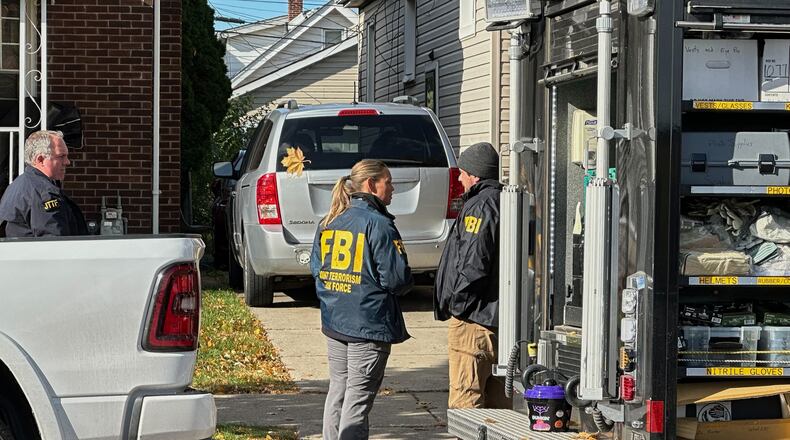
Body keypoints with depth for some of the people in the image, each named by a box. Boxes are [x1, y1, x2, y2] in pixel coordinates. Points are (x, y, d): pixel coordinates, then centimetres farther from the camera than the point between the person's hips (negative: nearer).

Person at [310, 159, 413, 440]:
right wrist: (404, 285, 4)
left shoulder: (328, 222, 8)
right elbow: (397, 278, -17)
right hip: (370, 323, -7)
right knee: (359, 396, -3)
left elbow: (316, 267, 14)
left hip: (333, 321, 7)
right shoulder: (378, 224, -15)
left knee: (338, 389, 17)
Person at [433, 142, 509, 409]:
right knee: (496, 399, 14)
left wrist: (455, 303, -9)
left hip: (473, 319, -10)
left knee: (465, 398, -7)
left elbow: (473, 264, -20)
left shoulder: (480, 206, -13)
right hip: (498, 320, 10)